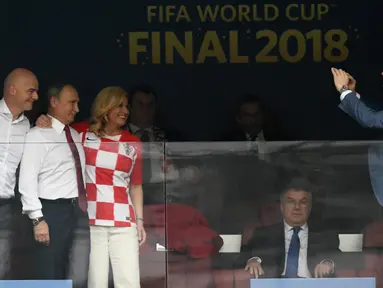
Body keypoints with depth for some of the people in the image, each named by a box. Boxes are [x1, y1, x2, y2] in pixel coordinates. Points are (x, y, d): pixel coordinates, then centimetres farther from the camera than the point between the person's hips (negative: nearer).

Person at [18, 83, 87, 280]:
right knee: (48, 275, -6)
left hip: (75, 210, 7)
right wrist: (37, 219, -21)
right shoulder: (38, 134, -8)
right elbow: (27, 180, -15)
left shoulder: (75, 135, 15)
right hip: (53, 210, -7)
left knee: (63, 273, 13)